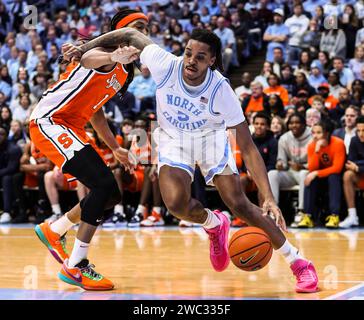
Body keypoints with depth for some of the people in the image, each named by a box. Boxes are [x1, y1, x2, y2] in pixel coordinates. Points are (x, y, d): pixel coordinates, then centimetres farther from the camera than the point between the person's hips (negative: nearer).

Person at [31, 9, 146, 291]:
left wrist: (115, 148, 25)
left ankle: (54, 231, 27)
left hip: (71, 128, 10)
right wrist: (114, 56, -63)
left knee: (111, 194, 7)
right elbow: (89, 58, -40)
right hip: (49, 121, -10)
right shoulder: (107, 51, -13)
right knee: (104, 184, -22)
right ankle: (75, 266, -16)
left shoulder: (126, 72, 16)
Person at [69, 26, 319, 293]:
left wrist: (269, 198, -37)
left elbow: (248, 148, -29)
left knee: (239, 204, -12)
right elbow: (131, 34, -9)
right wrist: (86, 47, -9)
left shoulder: (221, 91, -31)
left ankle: (298, 261, 2)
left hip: (211, 137, -2)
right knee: (176, 204, -22)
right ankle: (214, 225, 16)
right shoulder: (165, 64, -29)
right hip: (173, 138, 2)